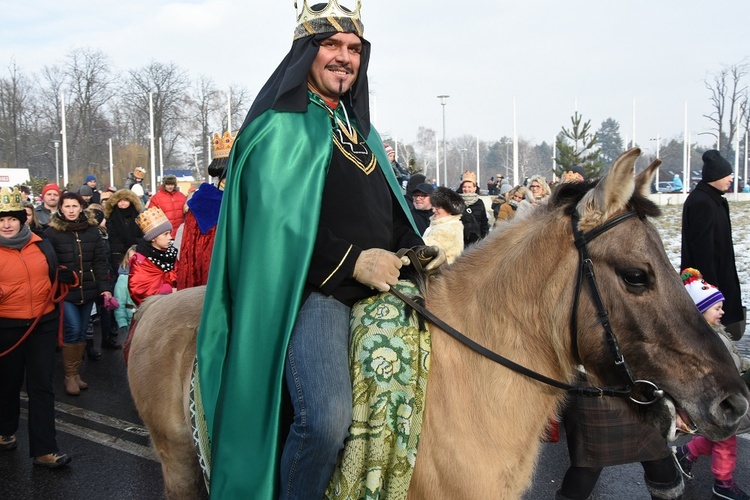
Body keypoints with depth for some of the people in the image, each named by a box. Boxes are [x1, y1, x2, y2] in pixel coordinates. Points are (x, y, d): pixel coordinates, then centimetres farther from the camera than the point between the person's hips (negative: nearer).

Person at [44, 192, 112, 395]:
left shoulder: (92, 230, 6)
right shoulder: (52, 232, -4)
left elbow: (100, 261, 5)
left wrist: (105, 287, -3)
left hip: (87, 290, 4)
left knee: (82, 331, 11)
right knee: (73, 329, -12)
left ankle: (76, 373, 25)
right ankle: (70, 376, 4)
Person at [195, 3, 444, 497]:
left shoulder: (359, 128, 21)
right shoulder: (281, 125, -1)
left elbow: (389, 207, 23)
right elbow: (276, 219, -13)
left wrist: (415, 248, 4)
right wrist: (350, 260, -19)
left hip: (377, 283, 8)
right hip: (311, 288, -8)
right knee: (326, 418, -26)